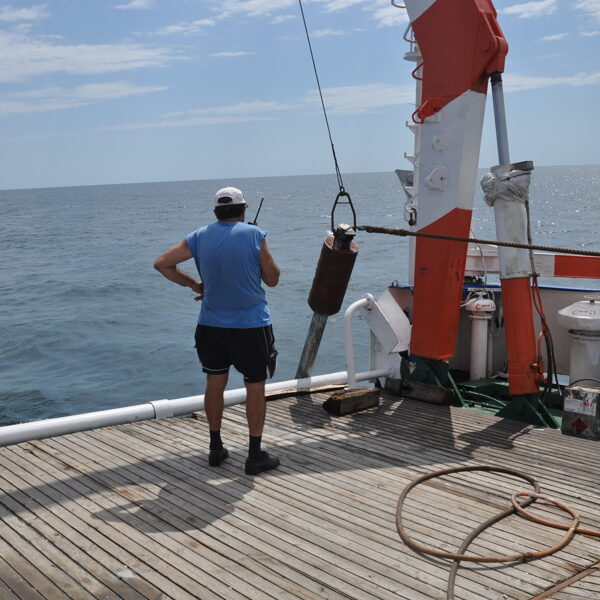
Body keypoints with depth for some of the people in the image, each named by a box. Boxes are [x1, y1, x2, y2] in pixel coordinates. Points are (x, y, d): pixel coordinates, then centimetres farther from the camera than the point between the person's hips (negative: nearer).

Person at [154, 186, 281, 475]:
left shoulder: (200, 237, 0)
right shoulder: (254, 235, -10)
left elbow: (162, 263, 2)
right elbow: (272, 279, -4)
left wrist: (193, 284, 8)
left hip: (211, 324, 4)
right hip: (250, 324, -4)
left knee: (215, 382, 15)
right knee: (255, 386, 5)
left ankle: (215, 448, 24)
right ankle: (255, 455, 10)